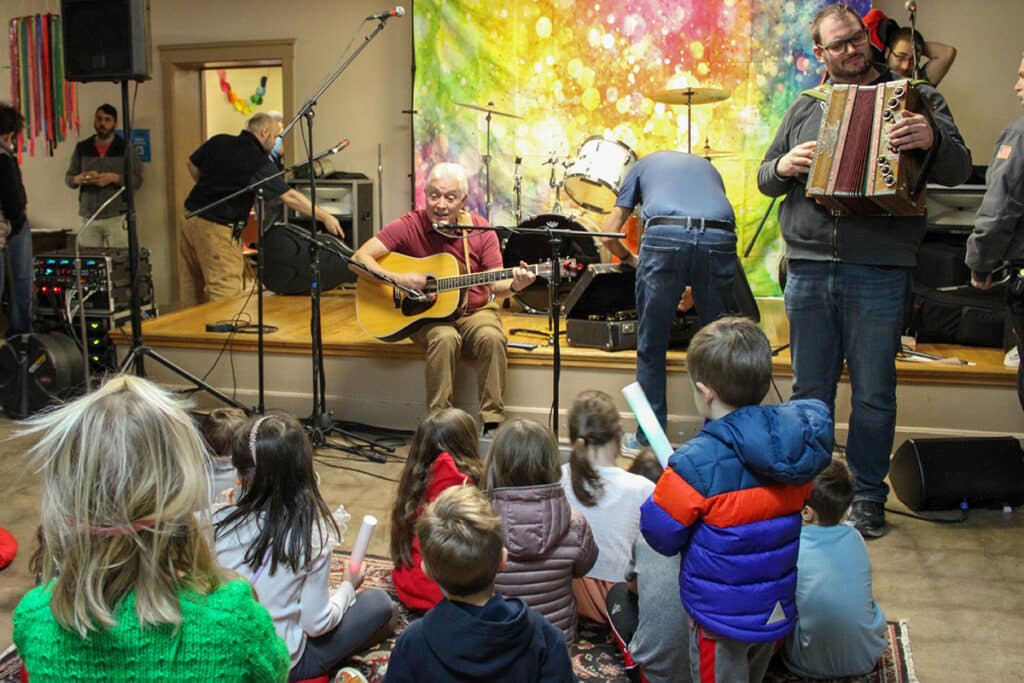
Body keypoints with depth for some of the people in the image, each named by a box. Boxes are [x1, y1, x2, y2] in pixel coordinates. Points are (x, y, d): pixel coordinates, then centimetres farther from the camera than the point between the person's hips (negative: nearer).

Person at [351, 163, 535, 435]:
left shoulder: (481, 231, -5)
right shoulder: (409, 226, -10)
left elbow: (495, 286, -4)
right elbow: (359, 259, -14)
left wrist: (514, 286, -27)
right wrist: (398, 279, -27)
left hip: (475, 310, 2)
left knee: (492, 337, -30)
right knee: (445, 338, -34)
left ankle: (492, 425, -21)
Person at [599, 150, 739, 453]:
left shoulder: (644, 164, 32)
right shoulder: (707, 166, 39)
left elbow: (609, 235, 23)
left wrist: (631, 259, 41)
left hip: (665, 235, -2)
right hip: (719, 238, 2)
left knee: (651, 347, 10)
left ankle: (649, 439, 15)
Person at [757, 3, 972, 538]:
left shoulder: (914, 97, 5)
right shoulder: (805, 109, 14)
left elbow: (958, 168, -4)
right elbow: (764, 177, 19)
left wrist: (932, 139, -26)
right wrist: (783, 166, -4)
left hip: (878, 272, -3)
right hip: (808, 269, 3)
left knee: (873, 393, 5)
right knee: (809, 390, 11)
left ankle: (868, 497, 19)